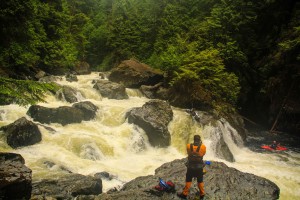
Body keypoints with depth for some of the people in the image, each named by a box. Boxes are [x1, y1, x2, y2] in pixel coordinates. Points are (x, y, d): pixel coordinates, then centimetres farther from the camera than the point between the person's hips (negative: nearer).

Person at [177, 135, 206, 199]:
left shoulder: (189, 146, -14)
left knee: (188, 180, 14)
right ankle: (202, 194, 30)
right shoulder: (203, 147, -15)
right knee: (200, 181, 18)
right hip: (199, 167, 1)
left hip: (190, 167, 0)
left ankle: (185, 194, 22)